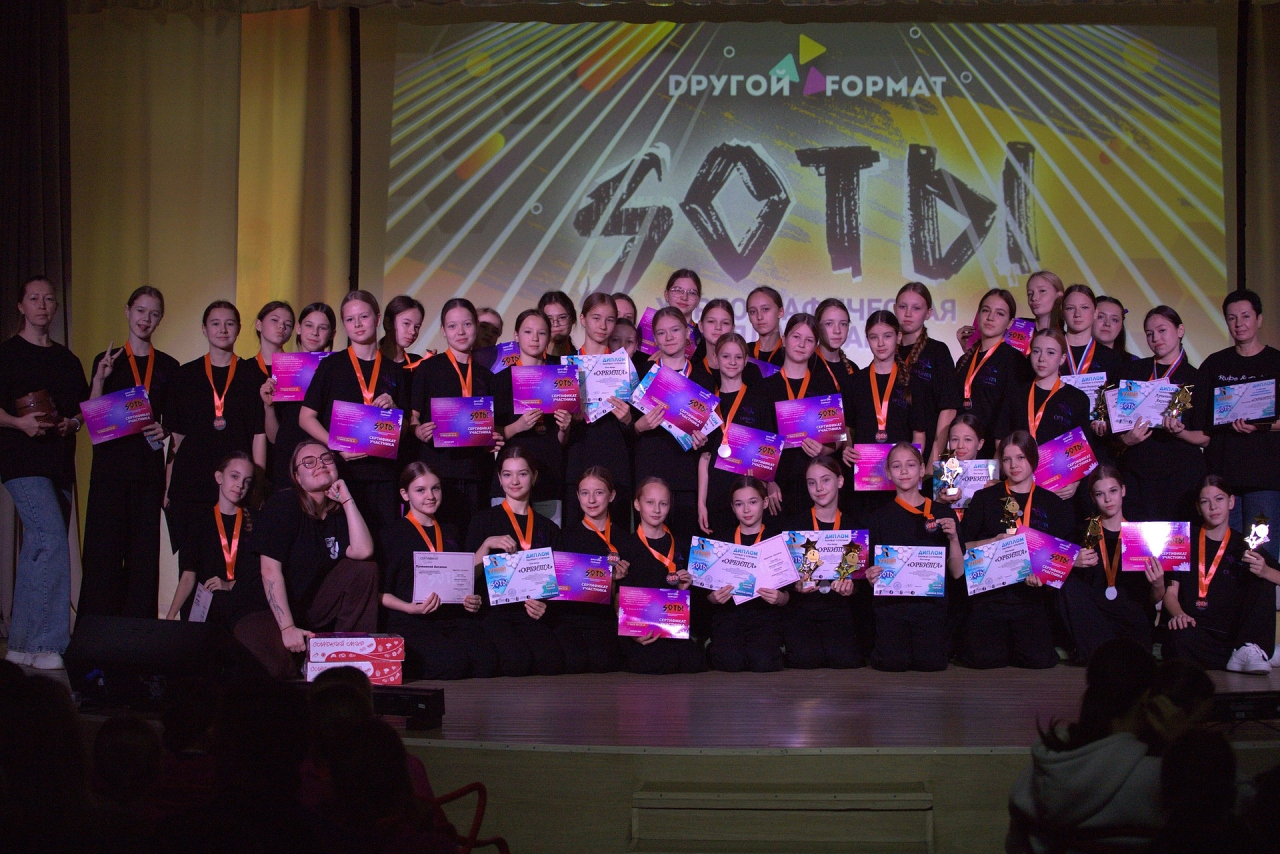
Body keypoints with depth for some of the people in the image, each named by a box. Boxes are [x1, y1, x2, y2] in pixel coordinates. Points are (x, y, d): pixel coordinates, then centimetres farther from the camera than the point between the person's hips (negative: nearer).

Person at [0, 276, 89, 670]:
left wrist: (74, 423, 2)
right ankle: (45, 643, -15)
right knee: (52, 542, -19)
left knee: (38, 551, 7)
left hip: (60, 463, 6)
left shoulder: (67, 359, 18)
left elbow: (85, 408, 22)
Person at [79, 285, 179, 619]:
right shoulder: (106, 361, 8)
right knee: (103, 545, -5)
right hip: (110, 463, -1)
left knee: (144, 548, 0)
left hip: (148, 466, 1)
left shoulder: (168, 366, 11)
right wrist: (100, 379, -11)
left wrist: (165, 430, -9)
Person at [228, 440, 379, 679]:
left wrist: (347, 500, -13)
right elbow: (270, 570, -21)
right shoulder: (282, 507, -13)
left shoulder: (338, 512, 6)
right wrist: (287, 628, -28)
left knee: (365, 571, -12)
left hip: (309, 604, 6)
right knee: (279, 667, -36)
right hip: (261, 609, -6)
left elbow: (362, 552, -13)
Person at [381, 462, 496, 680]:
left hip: (455, 618, 4)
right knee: (453, 664, -32)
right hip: (411, 622, -4)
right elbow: (381, 593, 2)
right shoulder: (394, 535, 5)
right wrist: (411, 608, -16)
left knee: (487, 662, -28)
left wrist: (472, 601, 8)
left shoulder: (450, 532, 23)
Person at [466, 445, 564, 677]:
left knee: (551, 662, -31)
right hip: (494, 612, -2)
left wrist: (543, 605, -4)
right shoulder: (484, 520, 10)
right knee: (518, 661, -32)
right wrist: (487, 545, -14)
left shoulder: (549, 529, 18)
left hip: (532, 614, 2)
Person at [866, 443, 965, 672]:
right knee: (894, 663, -21)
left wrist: (953, 538, -9)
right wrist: (871, 576, -14)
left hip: (930, 603, 0)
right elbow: (872, 569, 8)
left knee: (931, 662, -19)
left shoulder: (943, 514, 8)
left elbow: (957, 572, 6)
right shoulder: (880, 517, 8)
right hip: (890, 603, 0)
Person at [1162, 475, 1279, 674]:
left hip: (1232, 634, 3)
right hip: (1193, 630, -3)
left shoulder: (1244, 545, 15)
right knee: (1182, 639, -36)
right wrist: (1178, 614, -18)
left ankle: (1249, 651, -28)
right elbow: (1170, 592, 4)